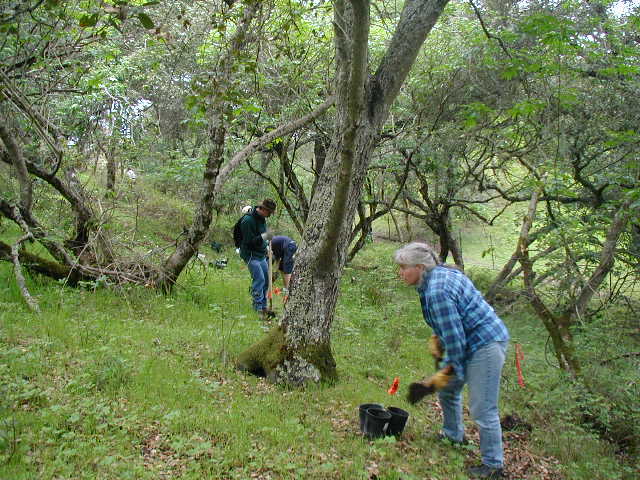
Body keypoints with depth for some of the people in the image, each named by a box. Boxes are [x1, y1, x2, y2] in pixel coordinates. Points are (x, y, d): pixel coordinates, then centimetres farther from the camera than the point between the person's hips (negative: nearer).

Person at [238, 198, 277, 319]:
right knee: (259, 279, -15)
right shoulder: (248, 220, -22)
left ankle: (263, 306, 21)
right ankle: (258, 307, -7)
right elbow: (249, 241, -25)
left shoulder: (262, 218, 7)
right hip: (250, 254, -9)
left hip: (261, 255, 9)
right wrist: (264, 236, -30)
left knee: (265, 280, 11)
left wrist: (267, 241, 10)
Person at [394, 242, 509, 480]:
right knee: (446, 387, 22)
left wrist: (458, 369, -10)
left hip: (485, 346, -11)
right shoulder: (439, 274, 5)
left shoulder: (437, 290, -27)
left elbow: (453, 336, -23)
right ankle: (454, 435, 42)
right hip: (470, 342, 11)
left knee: (482, 409, -2)